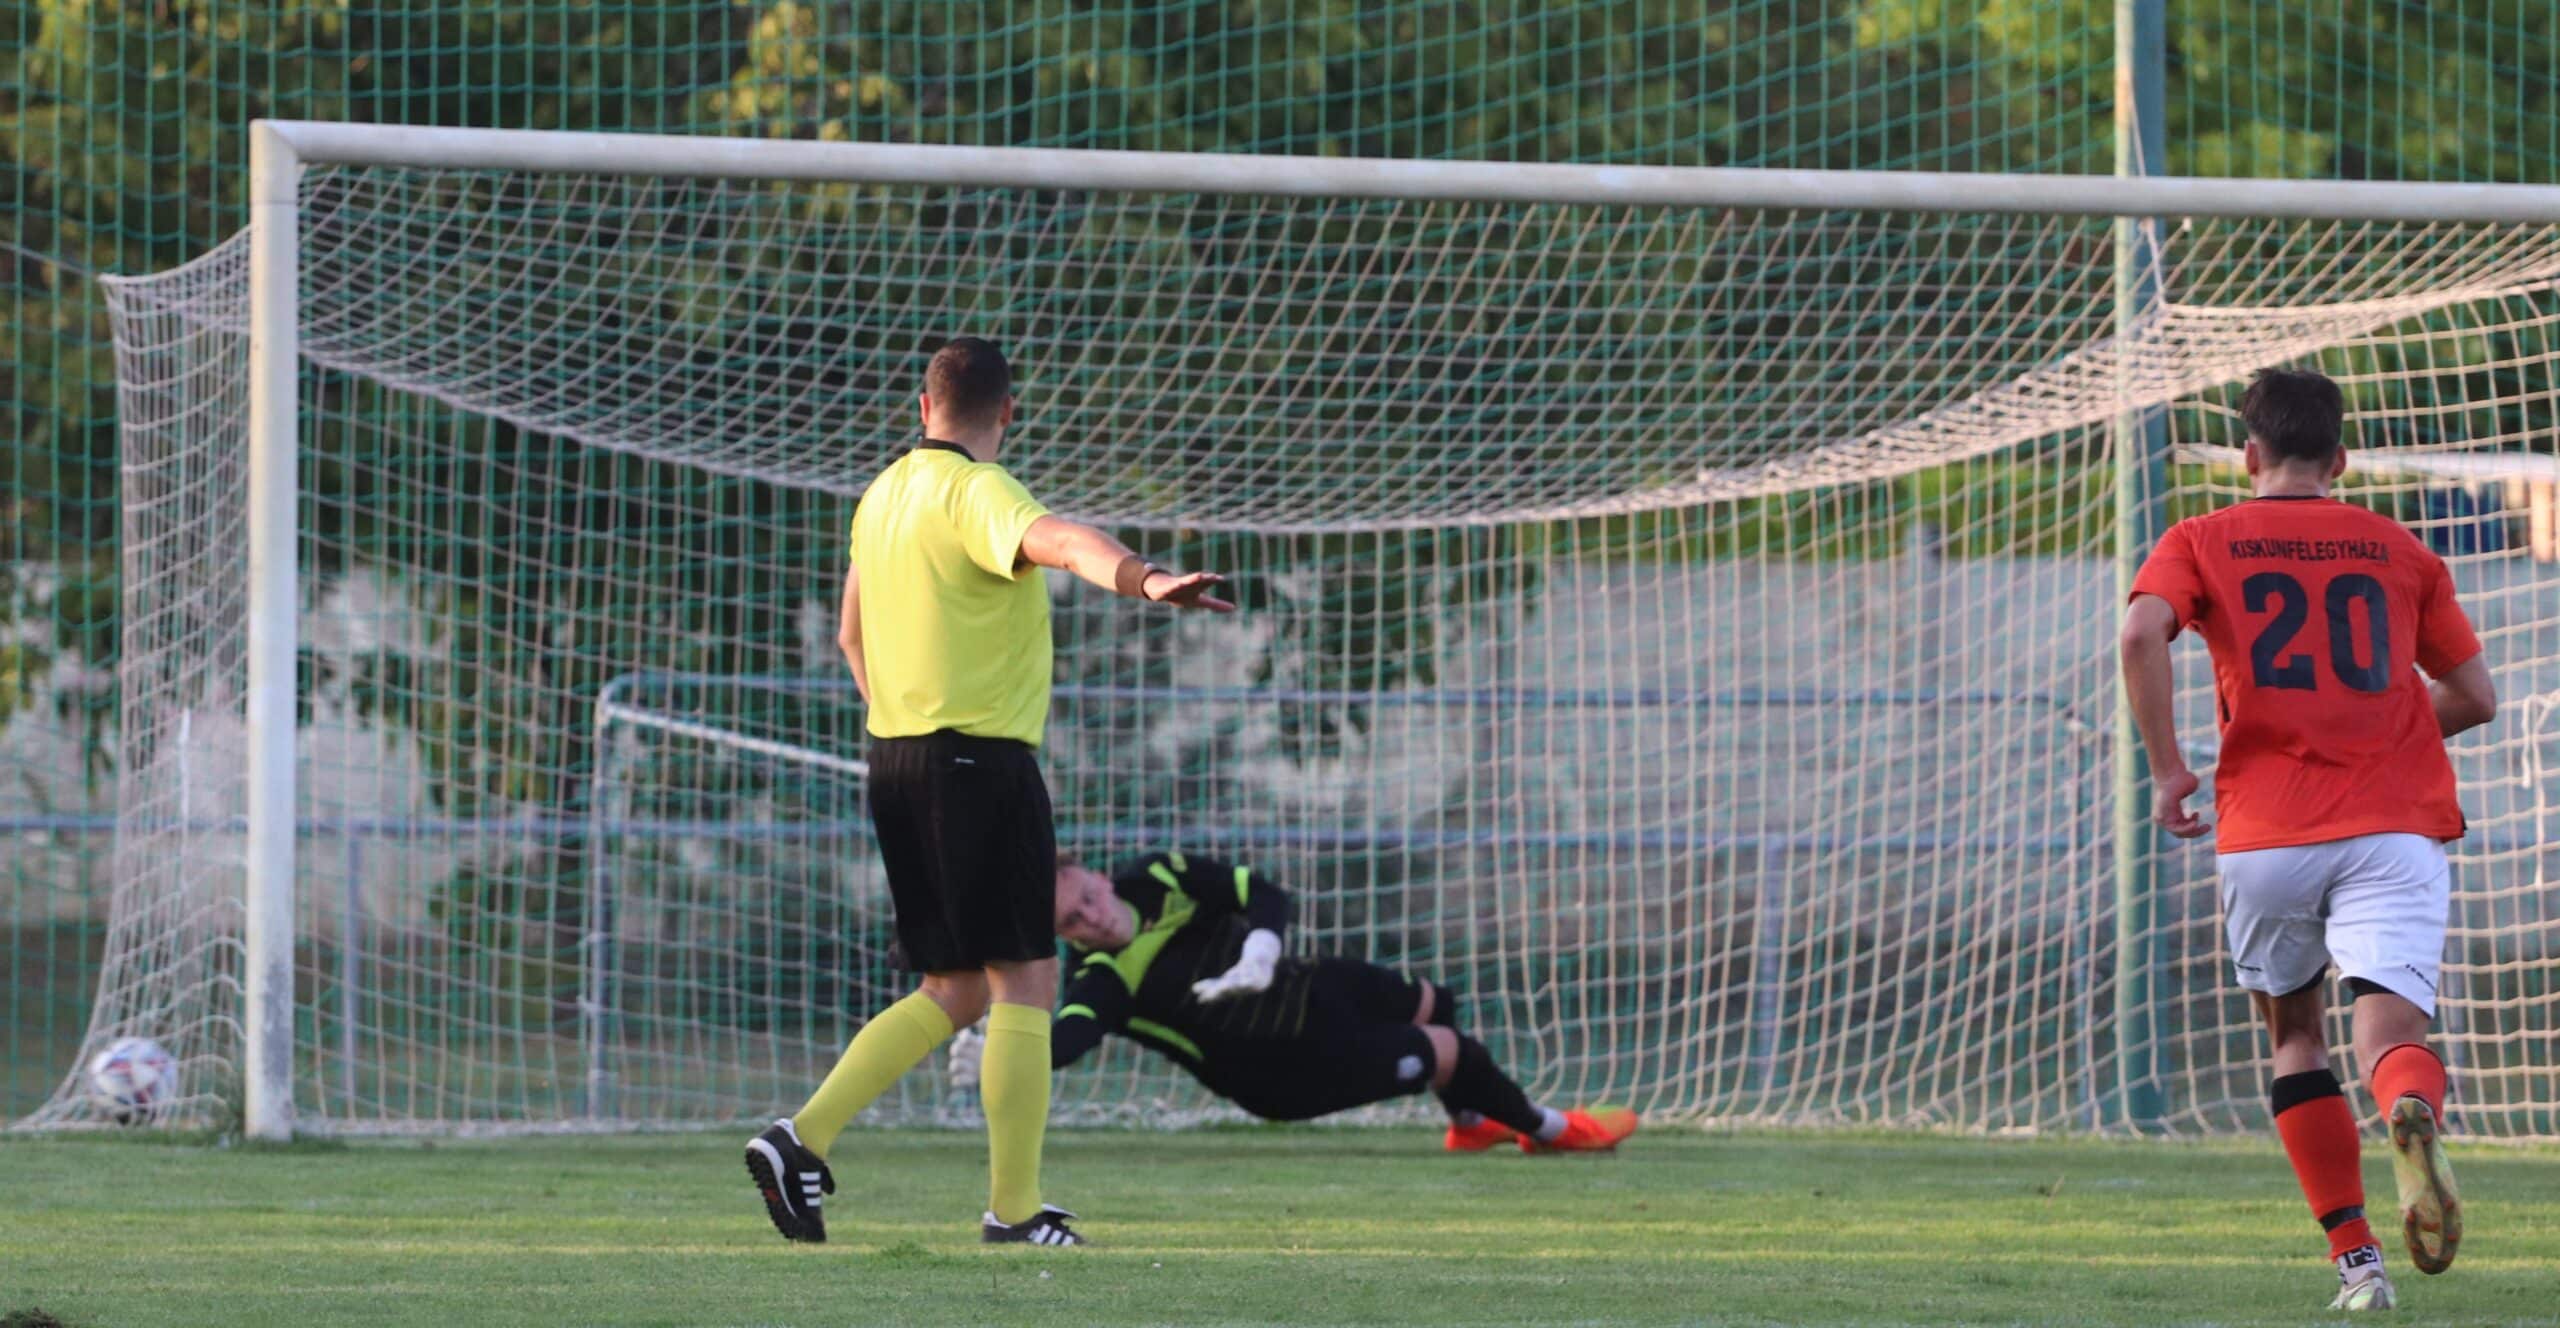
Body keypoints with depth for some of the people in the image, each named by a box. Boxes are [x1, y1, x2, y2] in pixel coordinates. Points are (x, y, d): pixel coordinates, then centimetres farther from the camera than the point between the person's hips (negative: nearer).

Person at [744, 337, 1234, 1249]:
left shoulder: (884, 495, 14)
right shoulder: (975, 492, -13)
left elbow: (854, 635, 26)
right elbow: (1055, 540, -35)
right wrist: (1147, 581, -52)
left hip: (896, 762, 8)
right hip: (981, 762, -8)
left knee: (953, 993, 14)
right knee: (1024, 984, -3)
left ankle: (804, 1139, 4)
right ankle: (1015, 1208, -5)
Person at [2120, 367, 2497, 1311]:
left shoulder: (2201, 543, 9)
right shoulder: (2401, 553, 15)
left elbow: (2143, 631, -11)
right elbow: (2475, 696, 18)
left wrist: (2166, 768, -4)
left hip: (2265, 834, 0)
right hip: (2396, 825, 0)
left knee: (2294, 1033, 19)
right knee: (2390, 1029, -11)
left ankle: (2357, 1261, 12)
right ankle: (2414, 1119, -49)